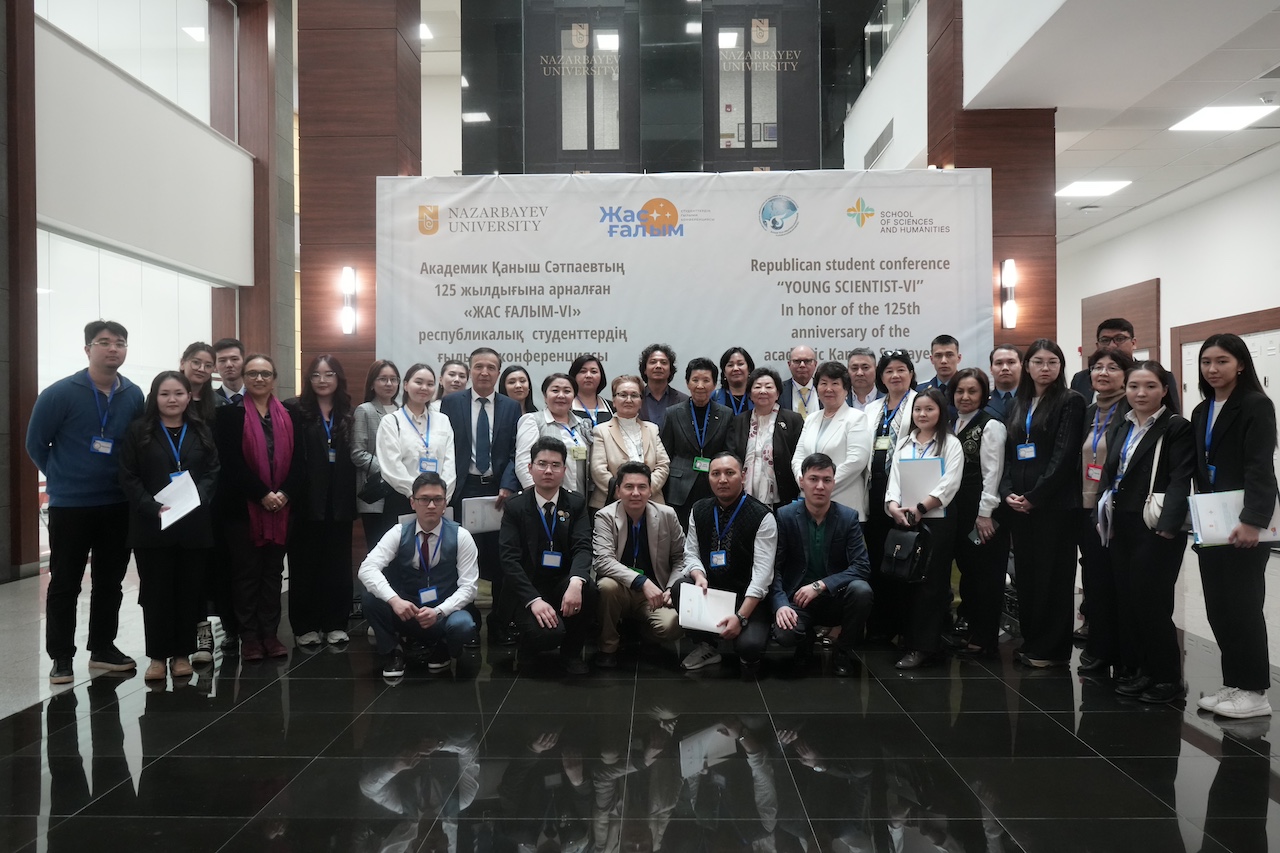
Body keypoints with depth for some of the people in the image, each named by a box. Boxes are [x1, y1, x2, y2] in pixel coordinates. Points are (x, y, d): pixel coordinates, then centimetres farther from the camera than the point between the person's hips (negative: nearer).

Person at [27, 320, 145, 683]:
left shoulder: (134, 396, 0)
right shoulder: (60, 393, -11)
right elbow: (36, 444, -1)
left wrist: (126, 480, 5)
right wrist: (62, 479, 7)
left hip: (118, 506, 4)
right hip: (69, 505, -3)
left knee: (110, 581, 12)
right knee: (65, 584, 5)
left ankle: (102, 649, 24)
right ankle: (61, 657, 15)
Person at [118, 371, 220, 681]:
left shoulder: (201, 431, 10)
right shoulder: (138, 431, 3)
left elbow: (213, 472, 4)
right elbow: (128, 477, -4)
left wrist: (198, 499, -14)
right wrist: (153, 508, -16)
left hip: (194, 524, 2)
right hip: (151, 525, -2)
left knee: (189, 590, 6)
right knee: (156, 591, 3)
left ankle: (182, 653, 17)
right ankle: (158, 655, 13)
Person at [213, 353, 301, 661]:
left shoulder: (288, 414, 9)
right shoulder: (230, 413, -1)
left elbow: (297, 459, 4)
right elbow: (231, 461, -9)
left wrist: (285, 493, -10)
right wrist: (262, 494, -15)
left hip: (281, 506, 3)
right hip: (242, 506, -3)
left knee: (273, 570, 8)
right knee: (247, 571, 3)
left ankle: (270, 633, 15)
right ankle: (249, 636, 10)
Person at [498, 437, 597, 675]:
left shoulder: (576, 504, 5)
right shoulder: (515, 507, -1)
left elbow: (582, 547, -8)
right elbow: (509, 559, -10)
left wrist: (575, 582, -31)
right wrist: (534, 600, -24)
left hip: (563, 584, 3)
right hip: (527, 589, -3)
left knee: (587, 588, -31)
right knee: (548, 633, -30)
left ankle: (572, 653, -3)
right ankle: (530, 648, 10)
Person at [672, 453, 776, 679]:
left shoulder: (762, 517, -12)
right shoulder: (699, 510, 4)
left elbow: (762, 573, -18)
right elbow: (691, 553, 6)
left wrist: (741, 617, -28)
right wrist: (699, 577, -19)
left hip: (747, 597, -4)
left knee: (749, 645, -30)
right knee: (679, 588, -26)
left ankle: (748, 656, 11)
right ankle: (706, 646, 0)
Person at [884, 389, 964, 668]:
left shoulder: (950, 444, 1)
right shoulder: (903, 444, 15)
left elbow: (949, 485, -9)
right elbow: (894, 480, 7)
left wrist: (920, 508, -19)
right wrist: (895, 506, -12)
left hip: (936, 521, -4)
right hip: (904, 521, 4)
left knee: (930, 583, -3)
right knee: (907, 581, 6)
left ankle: (924, 647, 0)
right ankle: (908, 642, 14)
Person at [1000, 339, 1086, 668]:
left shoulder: (1070, 401, -3)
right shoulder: (1018, 405, 15)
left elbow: (1064, 454, -11)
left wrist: (1035, 496, -14)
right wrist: (1008, 493, -2)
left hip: (1054, 502, -6)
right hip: (1018, 503, 6)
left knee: (1053, 575, -1)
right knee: (1025, 573, 9)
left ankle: (1052, 649, 8)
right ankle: (1030, 642, 19)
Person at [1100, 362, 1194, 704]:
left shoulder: (1176, 427, -6)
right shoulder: (1121, 427, 15)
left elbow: (1180, 480, -14)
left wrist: (1168, 524, -23)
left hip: (1156, 530, -7)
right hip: (1122, 527, 7)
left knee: (1152, 603, -4)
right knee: (1126, 600, 8)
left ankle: (1168, 677, 10)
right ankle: (1140, 669, 20)